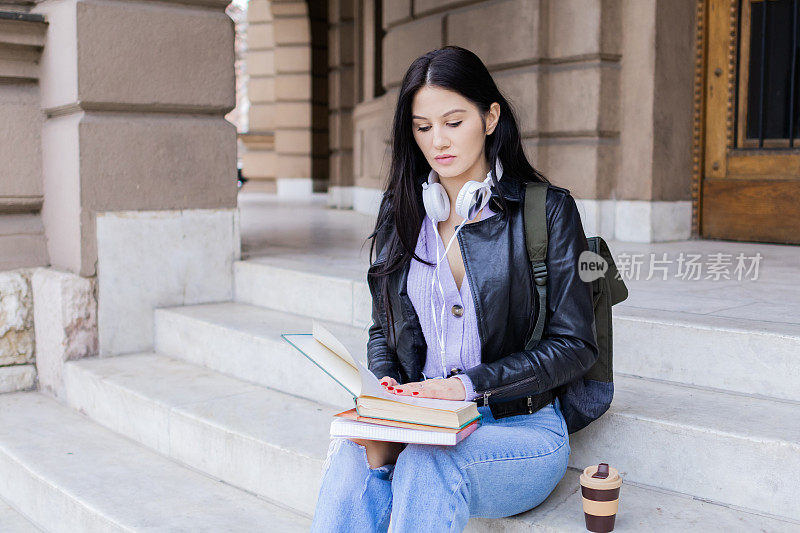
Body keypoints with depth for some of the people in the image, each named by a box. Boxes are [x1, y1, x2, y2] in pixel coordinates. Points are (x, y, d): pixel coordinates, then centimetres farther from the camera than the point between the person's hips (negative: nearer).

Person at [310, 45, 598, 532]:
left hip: (521, 427, -2)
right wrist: (388, 392, -7)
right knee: (350, 457, -30)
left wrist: (468, 385, -15)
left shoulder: (547, 209, -3)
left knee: (428, 464, -34)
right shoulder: (401, 212, 10)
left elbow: (575, 345, -5)